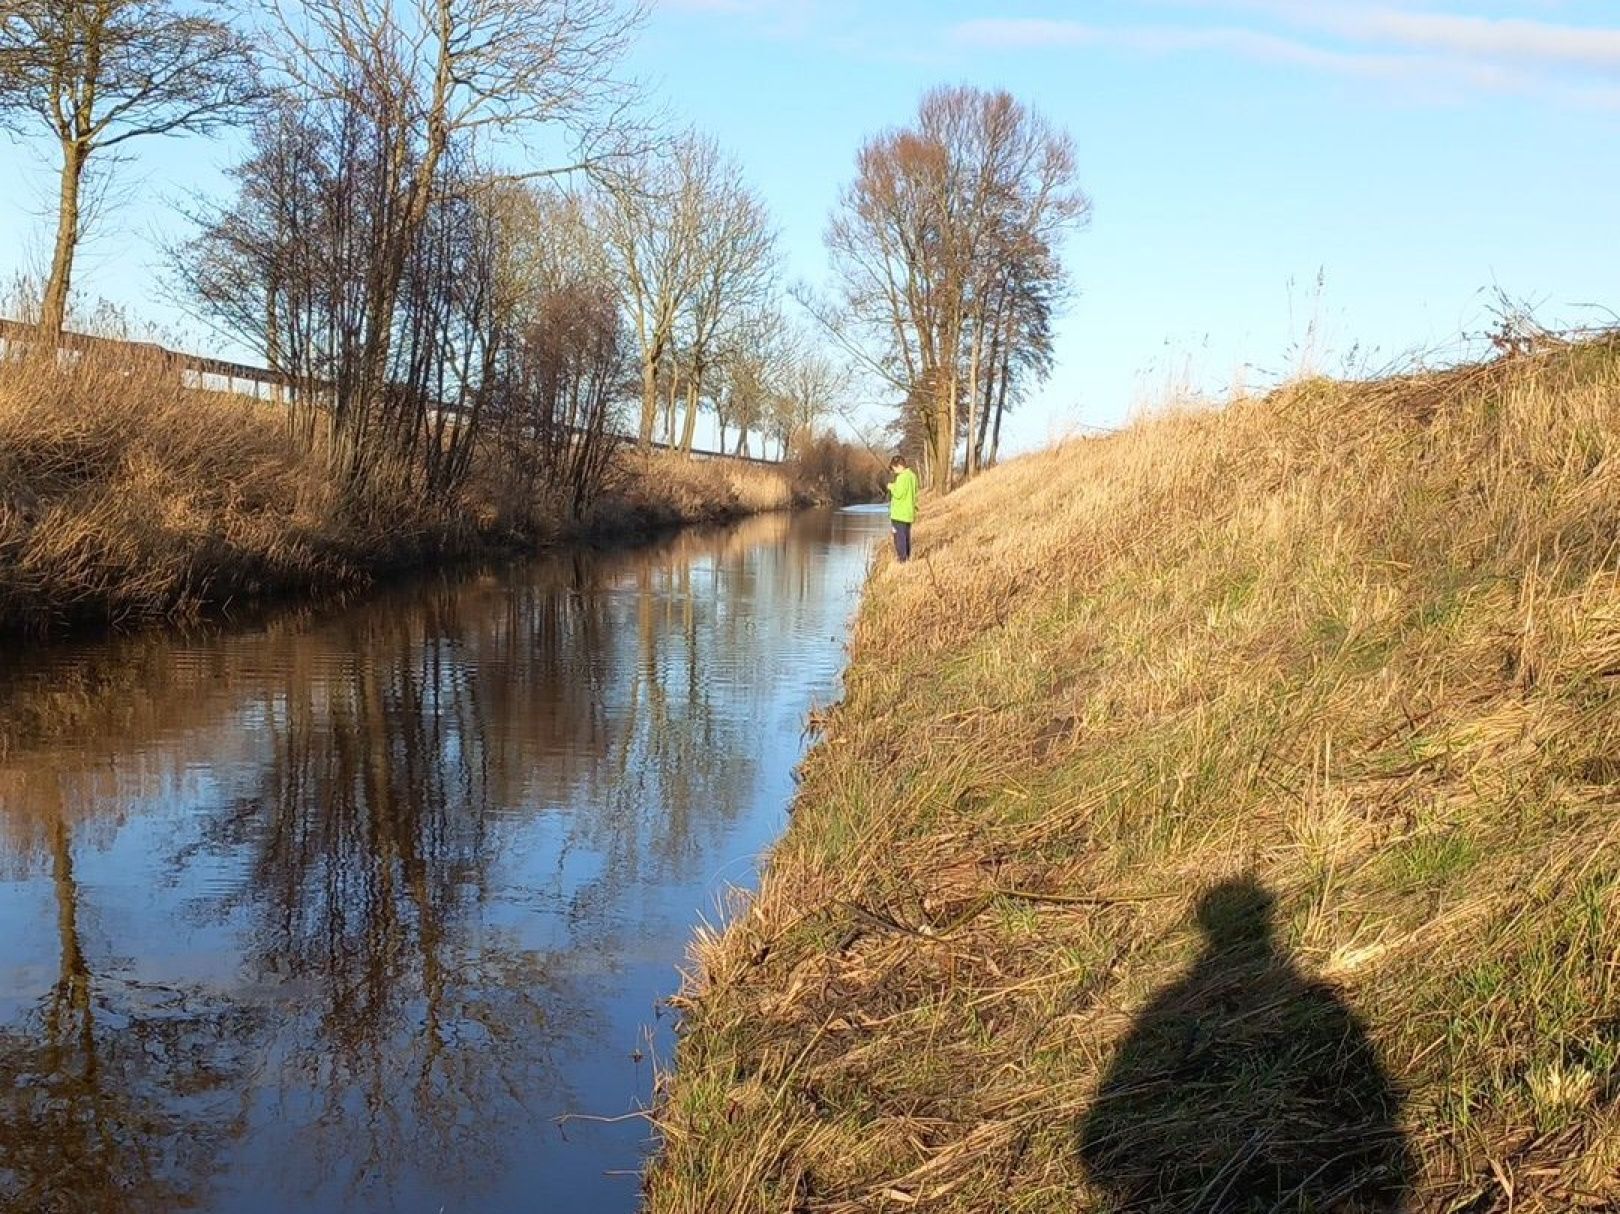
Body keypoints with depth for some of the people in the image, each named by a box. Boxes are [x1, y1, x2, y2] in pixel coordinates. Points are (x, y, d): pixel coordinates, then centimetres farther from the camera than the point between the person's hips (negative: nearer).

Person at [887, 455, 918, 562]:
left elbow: (898, 494, -22)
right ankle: (907, 556, 22)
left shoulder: (902, 477, -18)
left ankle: (901, 557, -3)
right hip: (909, 513, 9)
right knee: (907, 535, 16)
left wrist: (892, 487, -5)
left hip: (899, 514, -9)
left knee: (900, 536, -3)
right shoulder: (912, 476, 9)